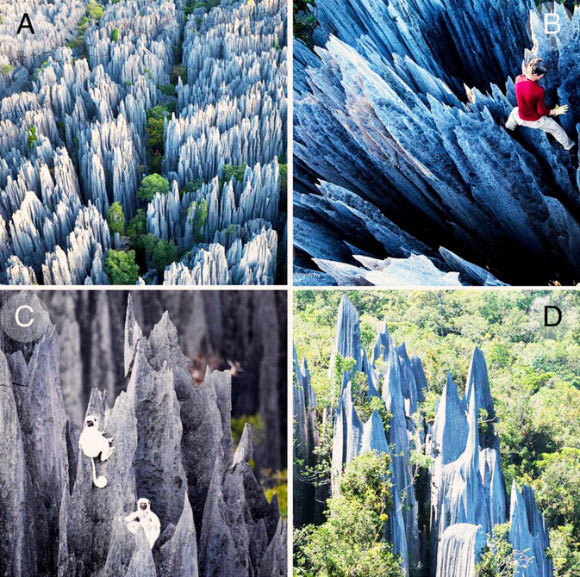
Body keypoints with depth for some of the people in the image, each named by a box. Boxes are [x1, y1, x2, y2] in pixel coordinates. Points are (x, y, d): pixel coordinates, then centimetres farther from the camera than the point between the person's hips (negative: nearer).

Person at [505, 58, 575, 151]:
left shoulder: (518, 79, -24)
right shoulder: (539, 91, -38)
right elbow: (542, 111, -23)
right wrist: (556, 112, -10)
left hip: (521, 118, 4)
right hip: (535, 121, -4)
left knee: (515, 111, 41)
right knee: (555, 128, 22)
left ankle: (508, 128, 67)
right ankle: (568, 145, 45)